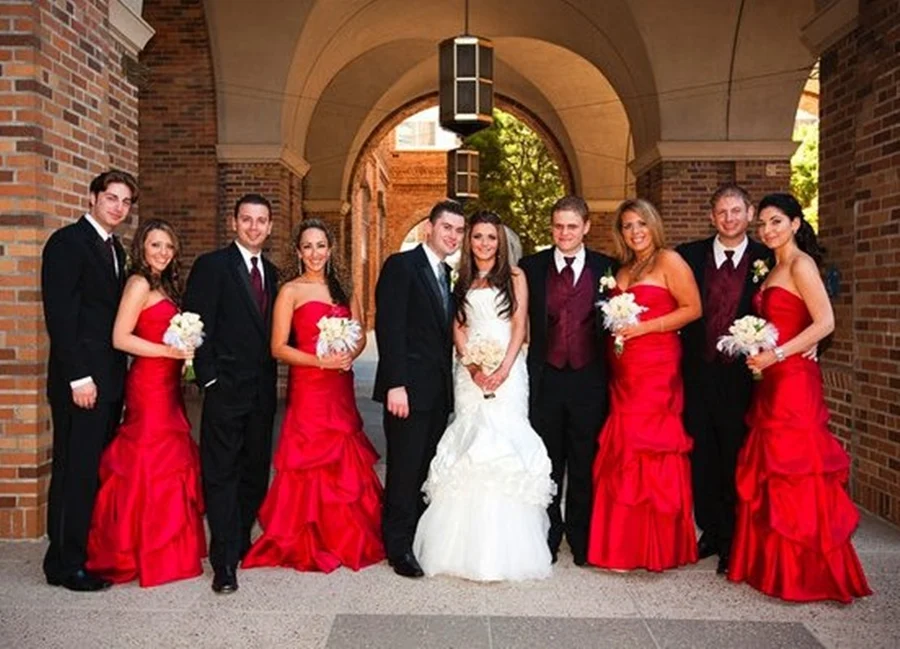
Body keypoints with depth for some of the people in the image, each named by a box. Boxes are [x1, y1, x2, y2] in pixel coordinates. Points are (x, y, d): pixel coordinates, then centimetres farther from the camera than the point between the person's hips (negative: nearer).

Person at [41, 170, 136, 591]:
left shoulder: (114, 248, 17)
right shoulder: (67, 242, -8)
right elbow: (59, 315, -15)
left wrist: (118, 373, 11)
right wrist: (78, 377, -19)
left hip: (110, 379, 8)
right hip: (81, 380, -8)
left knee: (100, 470, 11)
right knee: (75, 472, -2)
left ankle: (93, 551, 20)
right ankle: (65, 565, 8)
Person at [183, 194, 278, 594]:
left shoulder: (271, 273, 15)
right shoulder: (211, 266, -4)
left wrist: (272, 377, 6)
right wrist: (209, 378, -14)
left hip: (262, 390, 6)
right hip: (226, 388, -6)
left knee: (255, 471, 12)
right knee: (221, 474, -3)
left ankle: (241, 543, 26)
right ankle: (224, 563, 0)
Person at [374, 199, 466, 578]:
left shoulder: (446, 275, 17)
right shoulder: (401, 266, -7)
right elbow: (389, 328, -14)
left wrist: (450, 383, 11)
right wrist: (395, 385, -20)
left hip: (439, 389, 7)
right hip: (409, 387, -7)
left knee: (429, 466, 10)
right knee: (405, 468, -1)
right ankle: (399, 547, 10)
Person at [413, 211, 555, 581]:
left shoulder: (514, 277, 9)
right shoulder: (461, 281, 16)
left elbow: (520, 326, 2)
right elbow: (458, 327, 9)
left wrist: (504, 367, -13)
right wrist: (472, 366, -8)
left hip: (507, 370, -2)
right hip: (470, 372, 2)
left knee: (506, 444, -11)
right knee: (470, 447, -4)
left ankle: (506, 548, -7)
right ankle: (468, 546, 2)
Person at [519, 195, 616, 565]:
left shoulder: (606, 269, 2)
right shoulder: (532, 267, 3)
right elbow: (521, 320, 4)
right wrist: (525, 372, -3)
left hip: (588, 378, 0)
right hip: (545, 378, 1)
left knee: (584, 463, 9)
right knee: (547, 462, 8)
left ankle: (581, 539, 23)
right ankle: (548, 536, 22)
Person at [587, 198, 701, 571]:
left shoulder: (669, 261, -2)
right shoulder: (623, 270, 19)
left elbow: (692, 308, -9)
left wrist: (644, 327, -14)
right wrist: (616, 327, 7)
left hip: (656, 368, -7)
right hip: (623, 371, 7)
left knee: (649, 449, -5)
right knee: (623, 451, 4)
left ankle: (657, 547, 5)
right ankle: (626, 545, 12)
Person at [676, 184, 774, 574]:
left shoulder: (767, 260, 0)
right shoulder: (690, 256, 4)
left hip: (742, 375, -2)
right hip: (700, 373, 2)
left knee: (736, 458, 4)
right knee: (702, 458, 10)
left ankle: (733, 542, 17)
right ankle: (711, 531, 26)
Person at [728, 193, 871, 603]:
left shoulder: (800, 264, -10)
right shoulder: (774, 269, 17)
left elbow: (825, 323, -19)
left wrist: (776, 354, -20)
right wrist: (753, 349, 3)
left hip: (794, 380, -9)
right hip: (771, 382, 9)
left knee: (794, 474, -3)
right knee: (768, 473, 11)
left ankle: (808, 572, 8)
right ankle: (770, 565, 21)